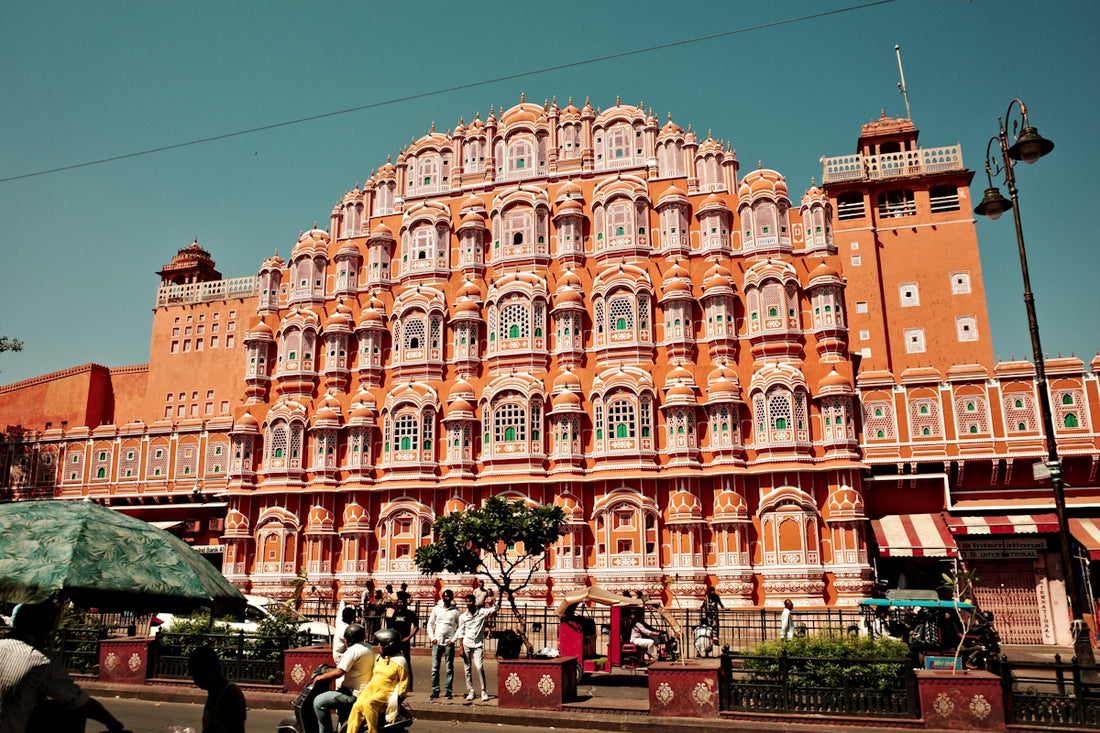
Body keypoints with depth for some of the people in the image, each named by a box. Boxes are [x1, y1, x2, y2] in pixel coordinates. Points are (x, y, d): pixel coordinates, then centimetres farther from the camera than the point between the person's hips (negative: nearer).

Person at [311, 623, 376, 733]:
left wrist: (321, 677, -9)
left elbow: (339, 672, -22)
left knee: (319, 702, -7)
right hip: (365, 693, 10)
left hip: (353, 694, -10)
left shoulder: (353, 650, -17)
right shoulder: (369, 649, 12)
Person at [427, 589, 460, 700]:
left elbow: (459, 627, 4)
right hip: (437, 642, 2)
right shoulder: (436, 608, 7)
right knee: (435, 668, 1)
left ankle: (448, 691, 8)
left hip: (449, 643, -2)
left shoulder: (455, 610, 2)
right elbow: (430, 623, 12)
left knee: (449, 668, 1)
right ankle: (435, 691, 8)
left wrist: (453, 639, -5)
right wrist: (432, 637, 2)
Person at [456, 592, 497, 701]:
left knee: (479, 667, -13)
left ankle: (484, 691, -3)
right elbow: (460, 633, 5)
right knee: (467, 669, 3)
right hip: (466, 644, 2)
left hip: (478, 644, -2)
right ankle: (470, 691, 14)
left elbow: (495, 609, -2)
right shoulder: (463, 617, 3)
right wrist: (461, 648, 1)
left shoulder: (482, 612, -2)